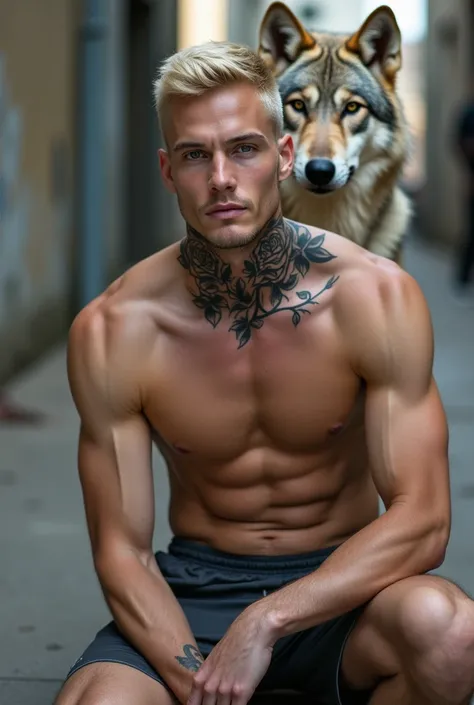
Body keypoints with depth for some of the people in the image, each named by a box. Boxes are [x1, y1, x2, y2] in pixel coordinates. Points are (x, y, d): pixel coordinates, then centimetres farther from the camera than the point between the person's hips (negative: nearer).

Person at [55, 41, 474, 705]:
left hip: (341, 584, 1)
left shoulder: (378, 296, -13)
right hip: (197, 586, 0)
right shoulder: (112, 332, -12)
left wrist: (267, 621, -26)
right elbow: (122, 553, -8)